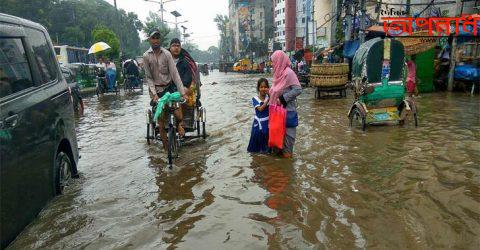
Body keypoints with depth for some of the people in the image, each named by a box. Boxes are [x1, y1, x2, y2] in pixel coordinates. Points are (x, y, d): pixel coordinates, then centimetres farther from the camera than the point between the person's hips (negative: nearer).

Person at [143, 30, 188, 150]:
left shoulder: (166, 54, -6)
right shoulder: (146, 56, -4)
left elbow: (174, 73, -10)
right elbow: (148, 77, -3)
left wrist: (183, 92, -16)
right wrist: (154, 94, -14)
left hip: (170, 86, 0)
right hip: (156, 89, 0)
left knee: (179, 116, -12)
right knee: (161, 121, 3)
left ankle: (178, 124, 25)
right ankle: (166, 146, 18)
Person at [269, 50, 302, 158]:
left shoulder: (288, 73, -17)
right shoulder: (280, 72, 7)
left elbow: (298, 89, -21)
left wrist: (283, 99, -20)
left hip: (287, 108, -8)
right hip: (279, 107, 8)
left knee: (288, 129, 4)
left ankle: (287, 151, 15)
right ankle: (282, 148, 29)